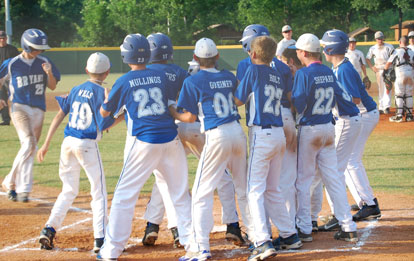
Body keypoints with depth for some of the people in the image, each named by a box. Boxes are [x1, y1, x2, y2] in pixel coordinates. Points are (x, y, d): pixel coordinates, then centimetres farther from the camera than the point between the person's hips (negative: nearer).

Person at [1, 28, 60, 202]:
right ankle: (23, 188, -18)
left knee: (30, 149, 6)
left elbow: (53, 86, 6)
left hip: (38, 109, 4)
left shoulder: (44, 63, 4)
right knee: (29, 144, -21)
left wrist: (49, 73, -14)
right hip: (19, 107, -4)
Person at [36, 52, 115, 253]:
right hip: (87, 145, -5)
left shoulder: (76, 90, 9)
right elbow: (103, 126, -11)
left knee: (69, 191, 17)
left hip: (68, 143, 5)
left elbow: (59, 116, 7)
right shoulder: (101, 93, -7)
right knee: (99, 192, 3)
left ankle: (49, 230, 6)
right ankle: (100, 239, -4)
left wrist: (46, 144, 10)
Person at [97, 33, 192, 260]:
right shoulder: (161, 76, 8)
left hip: (144, 144, -3)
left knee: (125, 195, 2)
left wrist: (107, 96, 31)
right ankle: (191, 240, 15)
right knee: (180, 194, 14)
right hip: (170, 140, 3)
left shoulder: (124, 82, -2)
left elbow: (105, 112, 9)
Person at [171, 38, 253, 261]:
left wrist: (172, 113, 14)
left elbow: (190, 117, -3)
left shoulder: (193, 81, -4)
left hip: (217, 136, -5)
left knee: (202, 193, -3)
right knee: (244, 189, 18)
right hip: (238, 132, 5)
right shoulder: (229, 77, 11)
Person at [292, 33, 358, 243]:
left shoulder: (303, 74, -14)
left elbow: (298, 105, -19)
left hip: (308, 130, -6)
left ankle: (304, 229, 6)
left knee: (302, 180, 4)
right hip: (328, 128, 6)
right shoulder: (329, 73, 6)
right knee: (333, 177, 8)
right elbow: (341, 97, 11)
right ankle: (348, 227, 5)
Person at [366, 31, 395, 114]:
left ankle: (387, 106, -19)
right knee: (380, 89, 6)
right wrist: (372, 67, 2)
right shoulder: (372, 48, 10)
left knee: (387, 87, -13)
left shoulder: (389, 47, 3)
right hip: (378, 70, 3)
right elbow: (368, 59, 16)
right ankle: (381, 107, 10)